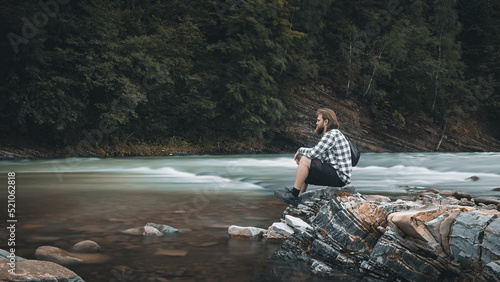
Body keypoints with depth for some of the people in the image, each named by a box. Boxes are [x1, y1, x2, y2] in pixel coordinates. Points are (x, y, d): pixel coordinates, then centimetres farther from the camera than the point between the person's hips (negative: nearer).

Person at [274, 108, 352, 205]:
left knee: (305, 161, -16)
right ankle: (297, 197, 14)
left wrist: (300, 150, -2)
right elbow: (317, 154, 18)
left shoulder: (332, 134, -15)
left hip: (339, 177, -11)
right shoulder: (329, 134, 19)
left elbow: (314, 153, -22)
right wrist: (301, 156, 2)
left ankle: (294, 194, -9)